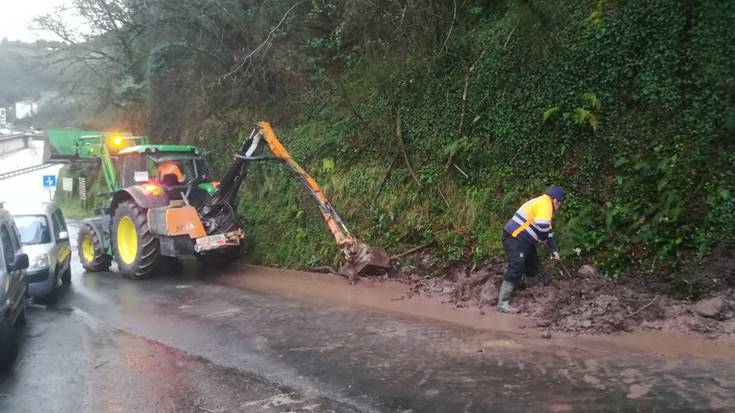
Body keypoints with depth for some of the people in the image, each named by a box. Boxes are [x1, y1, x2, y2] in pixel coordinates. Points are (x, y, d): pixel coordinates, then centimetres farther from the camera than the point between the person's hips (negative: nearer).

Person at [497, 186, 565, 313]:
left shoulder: (542, 204, 21)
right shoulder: (545, 204, -13)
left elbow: (548, 231, 25)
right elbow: (542, 226, -27)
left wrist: (554, 249, 19)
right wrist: (543, 239, -5)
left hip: (523, 240, 11)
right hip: (514, 238, -11)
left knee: (532, 267, 18)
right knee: (515, 270, -15)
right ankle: (503, 303, -15)